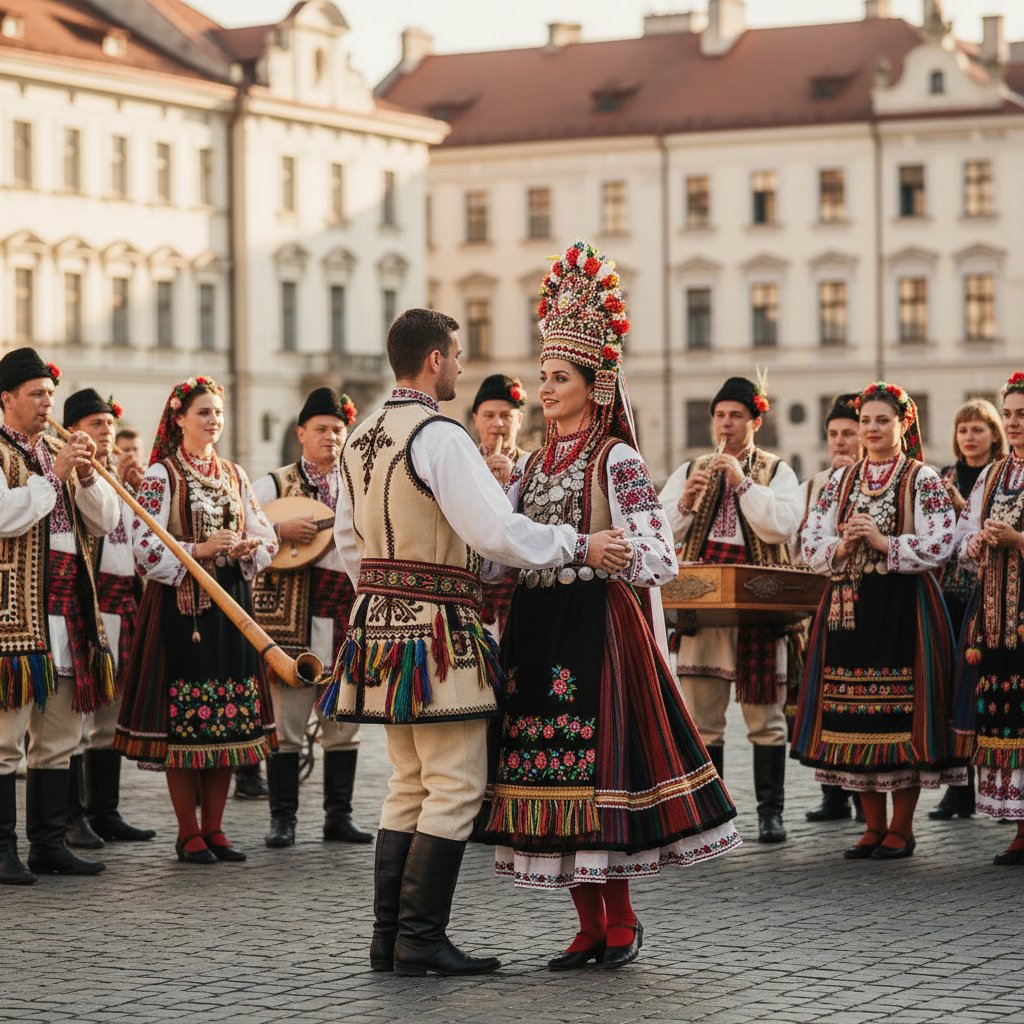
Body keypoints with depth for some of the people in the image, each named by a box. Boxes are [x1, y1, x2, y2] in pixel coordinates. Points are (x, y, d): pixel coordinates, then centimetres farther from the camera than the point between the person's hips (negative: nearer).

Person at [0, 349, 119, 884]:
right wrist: (53, 474, -17)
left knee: (58, 739, 10)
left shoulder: (60, 452, 19)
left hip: (69, 612, 7)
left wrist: (87, 475, -3)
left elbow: (105, 522, 14)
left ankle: (49, 844, 16)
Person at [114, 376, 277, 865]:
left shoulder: (234, 474, 13)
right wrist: (199, 550, -21)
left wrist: (250, 548, -8)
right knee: (183, 719, -4)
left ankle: (214, 828, 13)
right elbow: (145, 549, -11)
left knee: (229, 719, 5)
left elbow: (267, 536, 13)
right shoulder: (161, 475, -3)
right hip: (180, 604, -5)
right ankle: (188, 833, 4)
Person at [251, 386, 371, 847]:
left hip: (346, 617, 3)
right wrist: (279, 530, -15)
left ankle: (339, 815, 14)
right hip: (290, 619, -3)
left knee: (343, 721, 6)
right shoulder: (274, 485, 5)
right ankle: (283, 818, 5)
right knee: (286, 722, -3)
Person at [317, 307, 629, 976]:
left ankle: (389, 936, 15)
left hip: (381, 621, 9)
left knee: (409, 786, 14)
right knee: (456, 788, -4)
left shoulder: (361, 439, 12)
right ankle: (421, 940, -4)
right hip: (439, 632, -9)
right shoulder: (440, 437, -16)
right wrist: (579, 546, -14)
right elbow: (497, 532, -24)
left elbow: (349, 538, 19)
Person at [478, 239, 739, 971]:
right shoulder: (536, 463, 15)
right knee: (550, 771, 5)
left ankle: (621, 920, 8)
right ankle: (591, 926, 14)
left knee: (594, 768, -6)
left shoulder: (617, 460, -5)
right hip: (537, 625, 7)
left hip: (598, 623, -7)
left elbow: (659, 556, -10)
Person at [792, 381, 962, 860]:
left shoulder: (923, 480, 1)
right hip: (849, 608, 4)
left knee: (902, 716, -4)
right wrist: (843, 546, -10)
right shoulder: (840, 481, 13)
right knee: (854, 717, 4)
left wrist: (883, 542, -16)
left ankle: (901, 828, 6)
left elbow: (939, 546, -9)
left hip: (903, 609, -4)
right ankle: (874, 826, 14)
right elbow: (811, 546, 9)